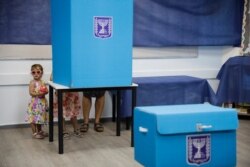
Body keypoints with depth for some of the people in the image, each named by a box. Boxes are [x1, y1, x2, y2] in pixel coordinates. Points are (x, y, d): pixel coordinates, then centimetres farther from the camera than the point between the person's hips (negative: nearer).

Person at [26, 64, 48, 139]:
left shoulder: (43, 82, 7)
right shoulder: (32, 82, -12)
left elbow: (46, 90, 11)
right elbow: (31, 93, -17)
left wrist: (45, 92, -11)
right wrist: (38, 94, -29)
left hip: (42, 102, 7)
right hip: (35, 102, -6)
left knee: (40, 117, 19)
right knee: (33, 118, -1)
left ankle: (39, 131, 32)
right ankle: (34, 133, 8)